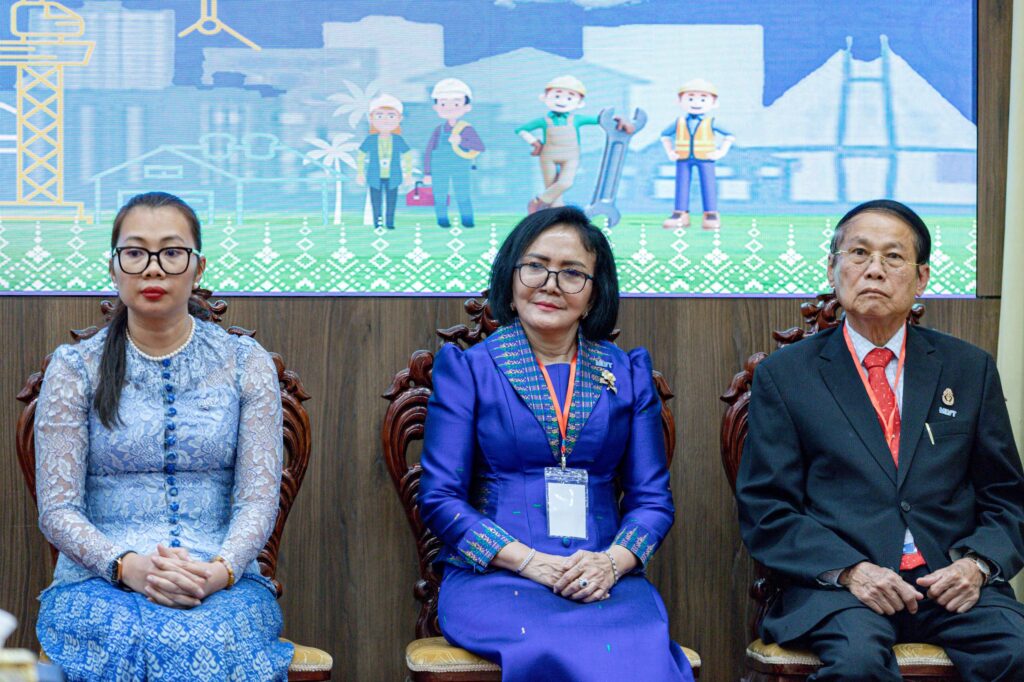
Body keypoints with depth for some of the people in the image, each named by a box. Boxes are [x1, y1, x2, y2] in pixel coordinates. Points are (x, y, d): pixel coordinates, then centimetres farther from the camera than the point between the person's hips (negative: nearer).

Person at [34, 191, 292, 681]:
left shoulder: (246, 364, 9)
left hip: (223, 582, 0)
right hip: (99, 581, 0)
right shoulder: (74, 368, 7)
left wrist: (219, 571, -17)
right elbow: (57, 509, 2)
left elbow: (259, 498, 3)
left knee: (213, 641, -36)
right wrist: (127, 565, -17)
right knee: (132, 641, -36)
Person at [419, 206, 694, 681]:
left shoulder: (628, 375, 16)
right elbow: (439, 497, 2)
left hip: (605, 582, 3)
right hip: (493, 577, -2)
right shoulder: (466, 369, 8)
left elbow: (653, 498, 13)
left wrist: (613, 562, -9)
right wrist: (532, 562, -12)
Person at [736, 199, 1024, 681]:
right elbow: (766, 510, 3)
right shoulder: (784, 375, 9)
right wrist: (849, 569, -13)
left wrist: (977, 563, -5)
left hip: (951, 581, 3)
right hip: (836, 584, -3)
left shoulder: (969, 368, 16)